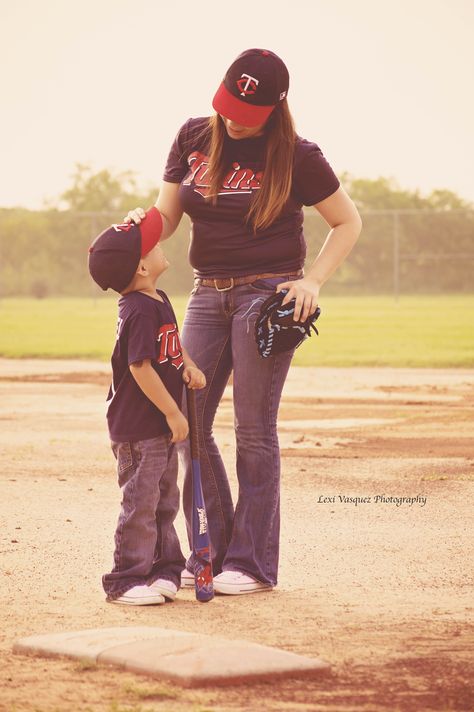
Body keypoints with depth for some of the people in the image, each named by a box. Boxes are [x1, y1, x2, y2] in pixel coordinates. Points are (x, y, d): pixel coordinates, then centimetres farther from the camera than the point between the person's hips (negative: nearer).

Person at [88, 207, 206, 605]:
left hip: (161, 427, 10)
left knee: (164, 500, 15)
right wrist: (173, 412, -20)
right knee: (141, 503, -4)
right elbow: (141, 367, -25)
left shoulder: (158, 300, 9)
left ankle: (165, 568, 24)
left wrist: (188, 365, 4)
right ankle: (126, 581, 3)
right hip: (138, 427, -10)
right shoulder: (141, 311, -22)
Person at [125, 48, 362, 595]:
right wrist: (143, 222, -15)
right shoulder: (193, 138, 3)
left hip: (268, 295, -5)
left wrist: (312, 282, -11)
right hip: (208, 295, 5)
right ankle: (211, 551, 12)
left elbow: (348, 222, 1)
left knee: (254, 430, -4)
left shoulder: (296, 157, -8)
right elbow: (167, 217, 8)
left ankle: (252, 562, 3)